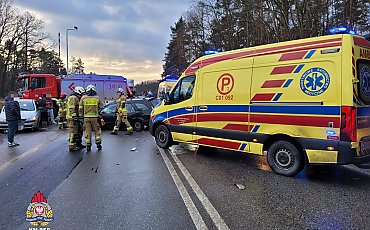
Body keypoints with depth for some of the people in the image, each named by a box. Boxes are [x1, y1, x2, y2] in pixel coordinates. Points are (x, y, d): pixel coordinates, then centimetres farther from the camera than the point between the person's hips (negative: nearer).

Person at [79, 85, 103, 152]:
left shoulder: (83, 98, 1)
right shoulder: (97, 98, 0)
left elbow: (80, 108, 1)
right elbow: (101, 107, 7)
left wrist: (82, 115, 13)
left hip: (86, 117, 1)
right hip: (95, 117, -1)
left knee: (87, 132, 6)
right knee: (97, 131, 13)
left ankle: (88, 146, 8)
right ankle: (98, 144, 13)